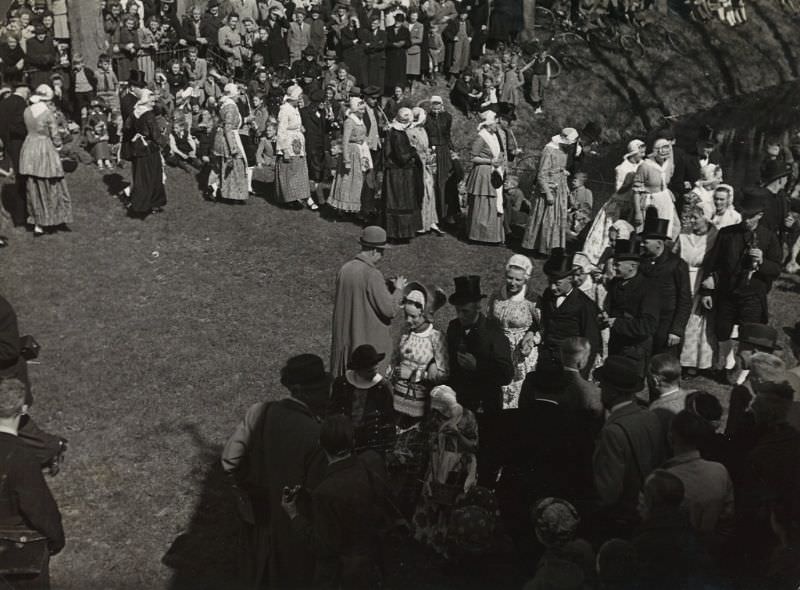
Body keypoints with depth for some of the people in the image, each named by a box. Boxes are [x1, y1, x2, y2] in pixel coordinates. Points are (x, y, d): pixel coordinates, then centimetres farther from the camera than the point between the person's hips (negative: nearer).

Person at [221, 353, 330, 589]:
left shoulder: (258, 412, -20)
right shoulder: (316, 435, -31)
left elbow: (230, 461, -17)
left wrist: (250, 488, -1)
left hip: (257, 514, 4)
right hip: (294, 523, -4)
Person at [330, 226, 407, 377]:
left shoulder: (345, 269, 1)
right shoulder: (372, 275, -21)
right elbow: (389, 309, -18)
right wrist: (398, 290, 0)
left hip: (346, 339, 7)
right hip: (370, 340, -7)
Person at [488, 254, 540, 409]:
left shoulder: (532, 302, -15)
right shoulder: (496, 297, -2)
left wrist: (533, 339, -21)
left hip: (523, 358, -3)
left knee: (520, 399, 4)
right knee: (499, 396, 10)